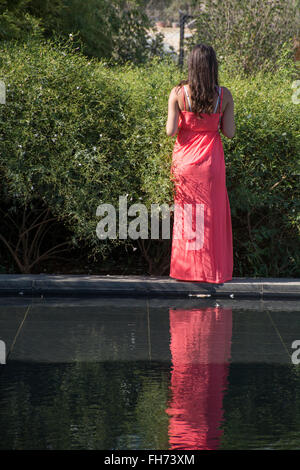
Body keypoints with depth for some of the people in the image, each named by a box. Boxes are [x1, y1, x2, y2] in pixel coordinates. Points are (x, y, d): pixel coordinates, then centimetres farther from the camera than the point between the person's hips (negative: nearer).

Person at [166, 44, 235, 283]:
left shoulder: (178, 93, -10)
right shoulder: (224, 95, -7)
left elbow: (171, 131, -11)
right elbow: (229, 132, -4)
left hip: (185, 159, 0)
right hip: (211, 159, 0)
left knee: (186, 214, 11)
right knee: (212, 215, 11)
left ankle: (186, 269, 15)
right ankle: (212, 271, 15)